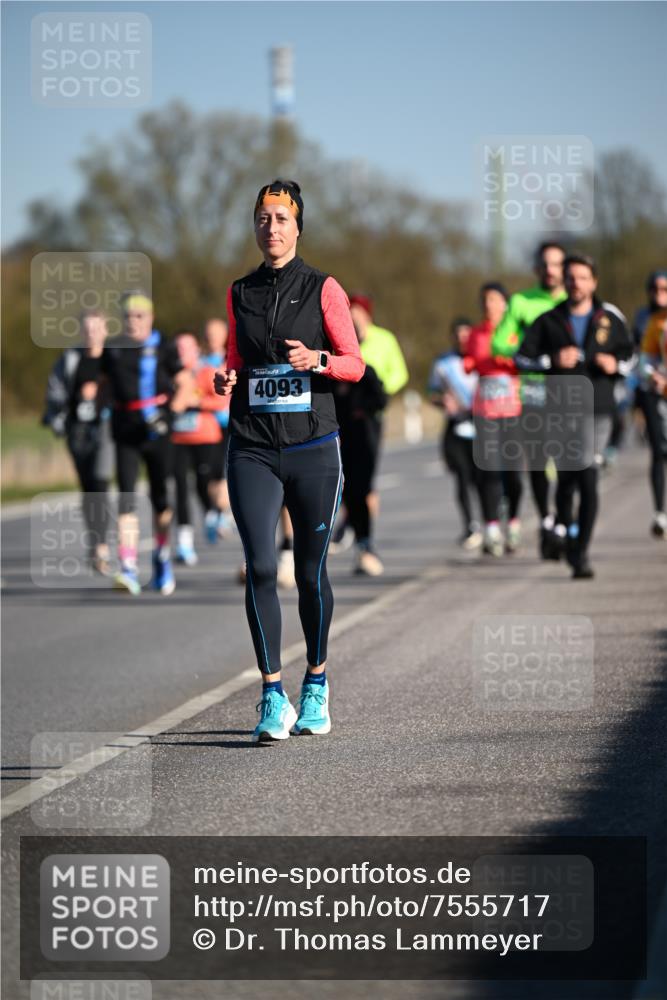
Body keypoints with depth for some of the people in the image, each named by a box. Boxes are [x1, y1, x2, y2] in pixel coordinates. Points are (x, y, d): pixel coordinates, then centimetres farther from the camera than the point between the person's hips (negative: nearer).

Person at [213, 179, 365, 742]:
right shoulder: (240, 293, 11)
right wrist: (227, 379, -2)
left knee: (311, 570, 5)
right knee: (260, 568, -11)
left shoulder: (323, 289, 1)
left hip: (313, 447, -2)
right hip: (253, 448, 2)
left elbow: (355, 365, 1)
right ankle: (273, 698, -10)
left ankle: (316, 686, 24)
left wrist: (317, 360, -19)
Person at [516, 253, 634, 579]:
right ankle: (566, 536, 30)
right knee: (566, 479, 5)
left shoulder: (610, 319, 7)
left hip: (597, 410, -1)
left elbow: (628, 354, 17)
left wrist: (616, 365, -5)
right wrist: (552, 360, -13)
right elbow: (522, 357, 4)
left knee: (588, 479, -13)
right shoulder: (548, 321, 6)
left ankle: (581, 553, -12)